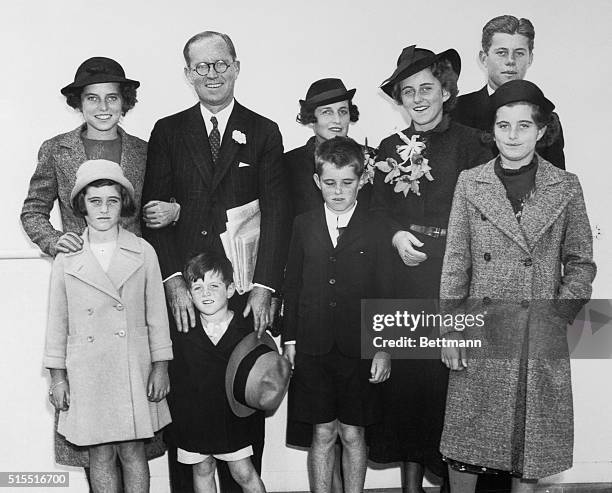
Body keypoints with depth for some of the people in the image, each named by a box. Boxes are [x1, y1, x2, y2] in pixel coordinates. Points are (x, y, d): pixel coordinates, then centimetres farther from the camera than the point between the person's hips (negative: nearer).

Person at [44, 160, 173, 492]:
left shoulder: (143, 253, 1)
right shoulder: (66, 259, 2)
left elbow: (156, 315, 4)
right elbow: (57, 320, 6)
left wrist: (161, 366, 1)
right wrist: (57, 376, 4)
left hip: (134, 369, 0)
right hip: (87, 372, 1)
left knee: (133, 452, 6)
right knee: (100, 456, 7)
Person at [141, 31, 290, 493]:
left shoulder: (264, 133, 7)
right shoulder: (167, 131, 9)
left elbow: (277, 213, 1)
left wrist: (265, 286, -9)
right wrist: (174, 281, -9)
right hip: (183, 294, 0)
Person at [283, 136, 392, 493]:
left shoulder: (376, 229, -2)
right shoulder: (304, 226, 5)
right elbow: (293, 286, 8)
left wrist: (384, 348, -4)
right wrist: (290, 340, 5)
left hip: (360, 350, -1)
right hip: (313, 349, 2)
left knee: (353, 434, 9)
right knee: (323, 433, 9)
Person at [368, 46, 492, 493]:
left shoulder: (470, 143, -2)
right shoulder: (391, 148, 12)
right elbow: (378, 208, 13)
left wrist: (432, 240, -14)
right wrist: (396, 237, -5)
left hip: (451, 275, -4)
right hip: (402, 277, 4)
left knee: (447, 371, -4)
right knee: (405, 372, 5)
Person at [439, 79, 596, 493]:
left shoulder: (566, 187, 3)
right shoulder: (470, 183, 4)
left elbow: (581, 263, 7)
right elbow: (455, 262, 4)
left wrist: (559, 314, -6)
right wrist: (452, 330, 0)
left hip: (542, 337, 0)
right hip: (481, 334, 1)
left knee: (533, 443, 6)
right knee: (466, 442, 5)